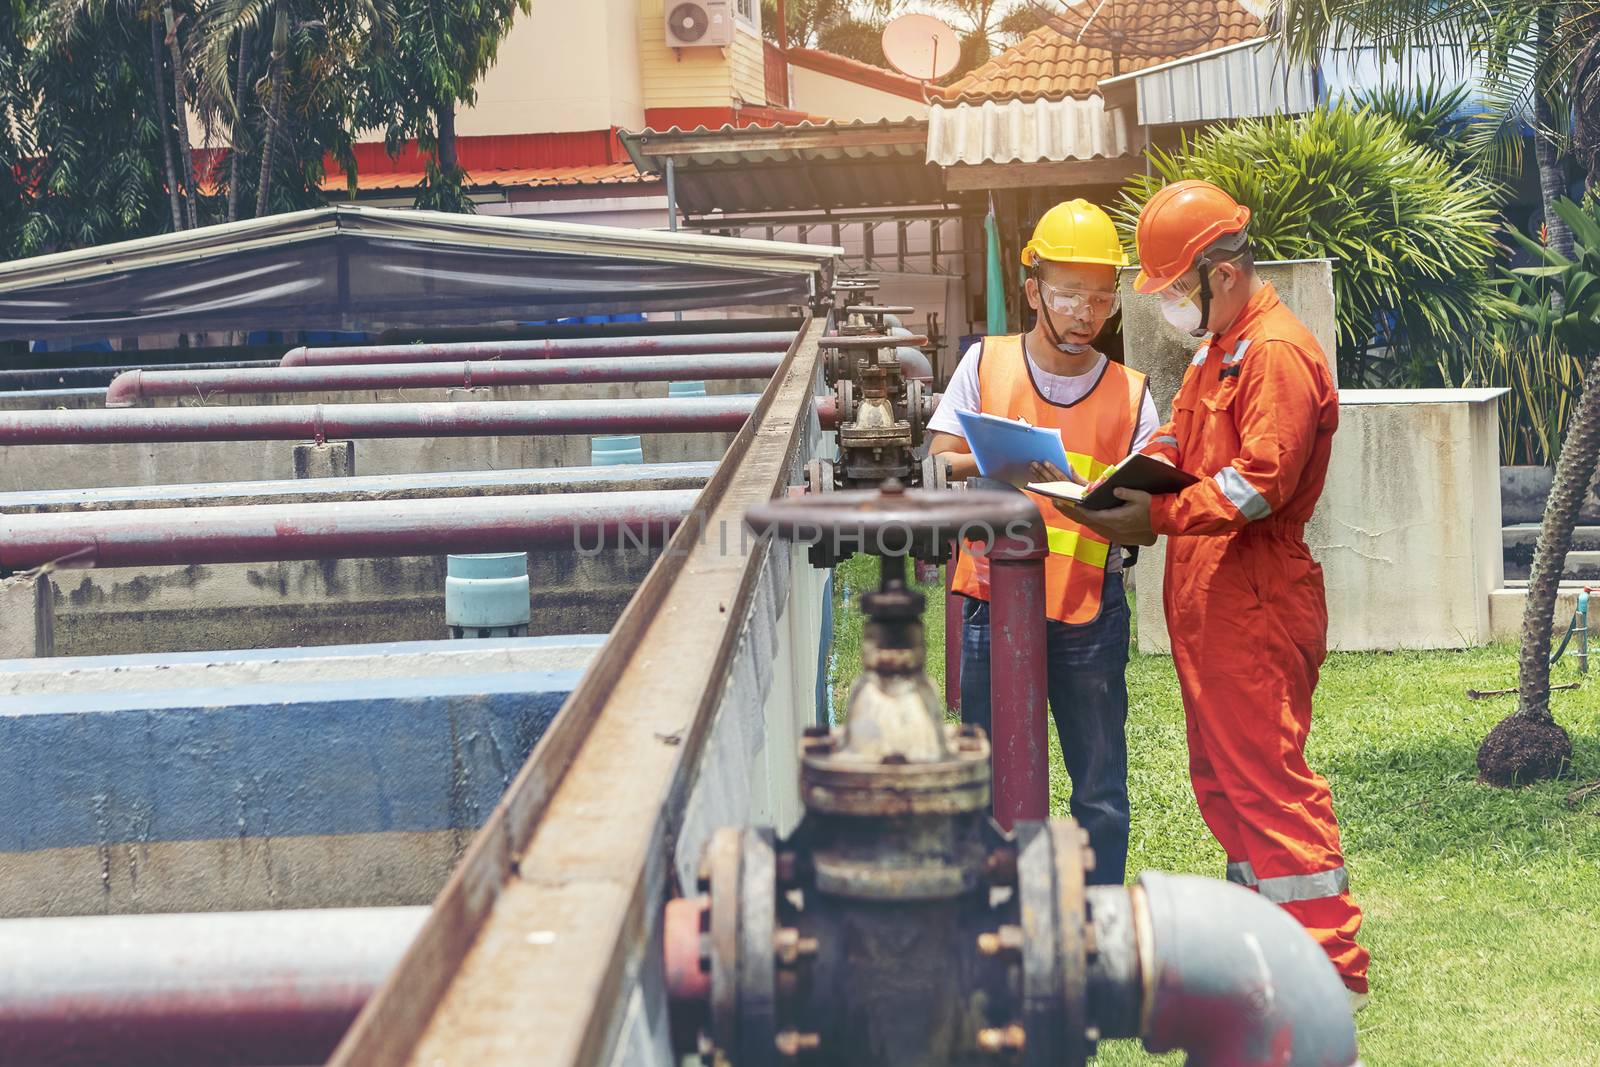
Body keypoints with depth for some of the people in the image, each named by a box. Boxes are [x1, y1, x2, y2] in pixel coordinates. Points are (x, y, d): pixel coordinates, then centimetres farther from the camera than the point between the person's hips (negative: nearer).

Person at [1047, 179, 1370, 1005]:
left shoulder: (1278, 351, -15)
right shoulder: (1214, 348, 18)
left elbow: (1261, 481, -23)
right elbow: (1181, 434, 21)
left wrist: (1157, 517, -28)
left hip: (1256, 605, -11)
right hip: (1205, 600, 11)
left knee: (1267, 778, -9)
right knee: (1220, 777, 16)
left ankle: (1332, 968, -4)